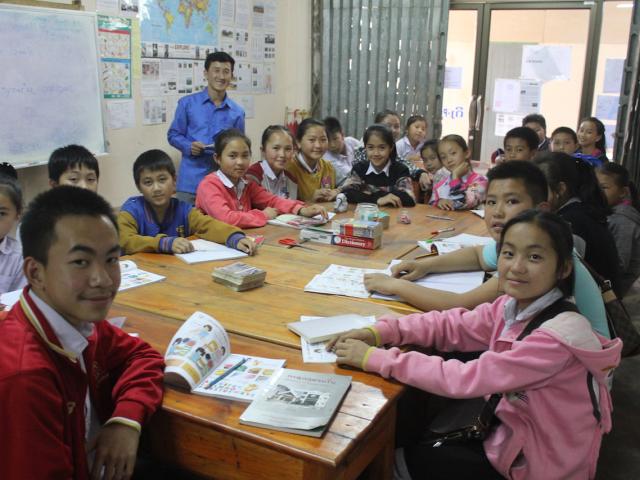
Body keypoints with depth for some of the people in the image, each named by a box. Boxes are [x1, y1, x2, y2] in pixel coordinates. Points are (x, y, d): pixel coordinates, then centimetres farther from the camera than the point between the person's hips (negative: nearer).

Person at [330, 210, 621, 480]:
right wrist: (378, 332, -19)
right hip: (512, 436, 6)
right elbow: (452, 325, -4)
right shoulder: (513, 305, -6)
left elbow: (466, 379, -33)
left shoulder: (561, 334, -31)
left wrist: (375, 358, -29)